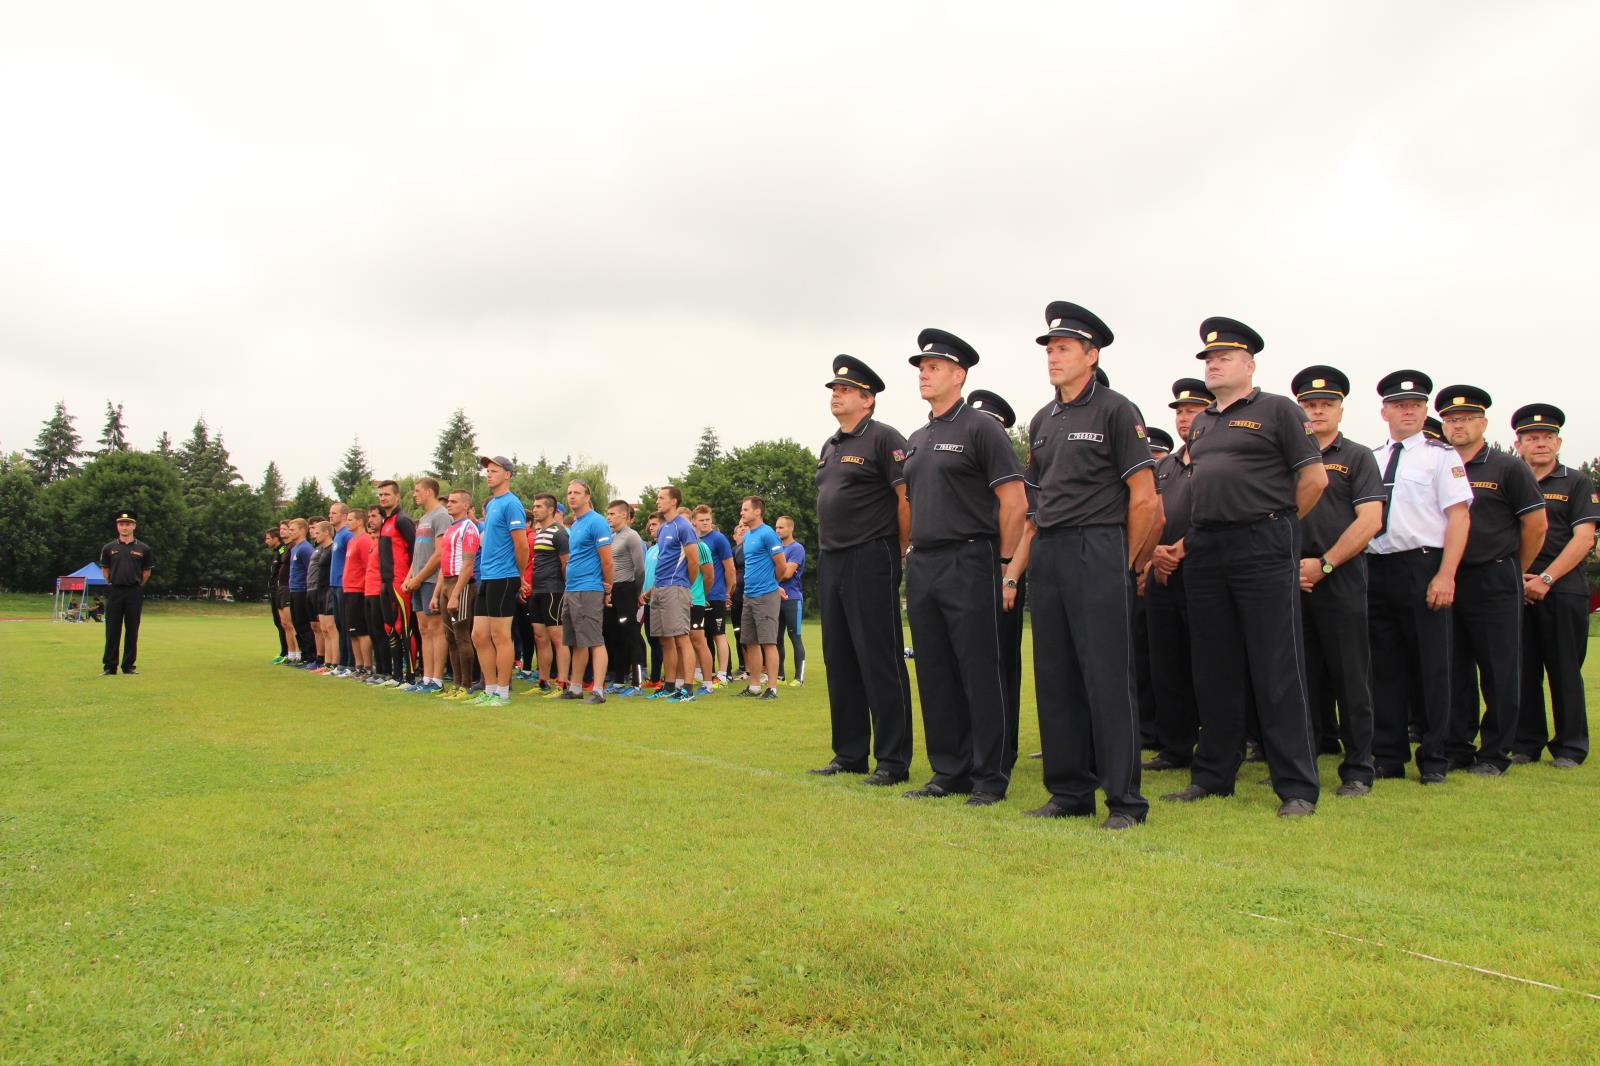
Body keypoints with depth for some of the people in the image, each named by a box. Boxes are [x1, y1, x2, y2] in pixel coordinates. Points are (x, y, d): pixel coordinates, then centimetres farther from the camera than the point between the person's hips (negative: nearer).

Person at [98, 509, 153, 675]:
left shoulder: (143, 549, 3)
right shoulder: (109, 548, 5)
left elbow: (147, 572, 11)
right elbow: (104, 569, 15)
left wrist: (137, 586, 9)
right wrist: (112, 585, 10)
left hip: (134, 593, 0)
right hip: (114, 593, 1)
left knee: (132, 631, 4)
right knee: (112, 631, 2)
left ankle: (129, 665, 11)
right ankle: (109, 667, 6)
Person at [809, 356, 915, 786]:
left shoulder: (884, 439, -7)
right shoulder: (829, 447, 18)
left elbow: (908, 500, -12)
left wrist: (896, 555, -8)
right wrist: (826, 553, 17)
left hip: (871, 562, -9)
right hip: (830, 561, 9)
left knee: (880, 662, -5)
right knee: (839, 661, 11)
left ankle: (893, 761, 1)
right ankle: (849, 754, 20)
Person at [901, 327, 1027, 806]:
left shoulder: (980, 428, -5)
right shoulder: (916, 439, 17)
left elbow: (1016, 502, -9)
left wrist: (1003, 561, -7)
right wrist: (918, 552, 16)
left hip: (968, 565, -7)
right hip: (921, 568, 8)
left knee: (981, 675, -2)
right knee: (935, 676, 10)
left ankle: (990, 779, 6)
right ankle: (948, 771, 20)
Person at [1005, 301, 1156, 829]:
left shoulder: (1116, 411, -3)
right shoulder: (1042, 421, 17)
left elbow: (1144, 498, -5)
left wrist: (1124, 566, -3)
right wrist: (1014, 571, 12)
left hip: (1098, 553, -7)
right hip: (1047, 557, 7)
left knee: (1108, 679, -5)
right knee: (1055, 680, 8)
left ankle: (1124, 799, 3)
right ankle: (1070, 791, 17)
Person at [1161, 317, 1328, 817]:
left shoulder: (1277, 410, 1)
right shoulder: (1200, 424, 20)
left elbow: (1314, 478, -3)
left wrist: (1277, 526, 3)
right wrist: (1198, 533, 14)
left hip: (1263, 549, -6)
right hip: (1205, 551, 6)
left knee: (1277, 673, -5)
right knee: (1214, 672, 10)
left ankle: (1298, 788, 1)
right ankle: (1212, 776, 18)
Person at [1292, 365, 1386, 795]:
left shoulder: (1357, 457, 6)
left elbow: (1370, 520, -5)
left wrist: (1323, 564, -11)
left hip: (1340, 581, -3)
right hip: (1291, 582, 3)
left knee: (1351, 679, -1)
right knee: (1301, 679, 7)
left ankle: (1358, 770, 7)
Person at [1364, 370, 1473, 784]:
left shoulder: (1440, 455, 3)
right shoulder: (1370, 459, 14)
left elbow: (1459, 516, -5)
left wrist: (1445, 575, -14)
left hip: (1423, 567, -4)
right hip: (1376, 568, 4)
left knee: (1431, 666, 1)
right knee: (1385, 667, 7)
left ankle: (1434, 760, 11)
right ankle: (1388, 757, 15)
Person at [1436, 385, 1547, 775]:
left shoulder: (1508, 468, 0)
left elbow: (1536, 524, 1)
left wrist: (1515, 570, 8)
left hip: (1495, 583, -4)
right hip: (1447, 581, 4)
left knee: (1499, 670, 1)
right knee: (1454, 669, 7)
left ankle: (1495, 754, 9)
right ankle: (1456, 749, 15)